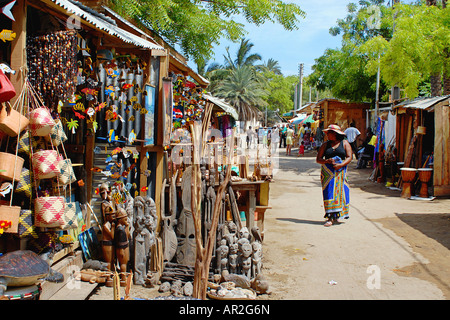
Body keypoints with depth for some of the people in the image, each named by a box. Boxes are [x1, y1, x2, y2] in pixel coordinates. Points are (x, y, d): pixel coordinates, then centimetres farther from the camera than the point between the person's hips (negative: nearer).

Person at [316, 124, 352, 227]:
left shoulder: (345, 143, 8)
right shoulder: (325, 145, 11)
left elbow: (349, 157, 0)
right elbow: (318, 159, 7)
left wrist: (340, 165, -16)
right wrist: (327, 161, -12)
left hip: (340, 172, -1)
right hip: (328, 172, 1)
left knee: (338, 191, -2)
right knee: (329, 192, -7)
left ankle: (336, 216, 11)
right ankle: (330, 217, -7)